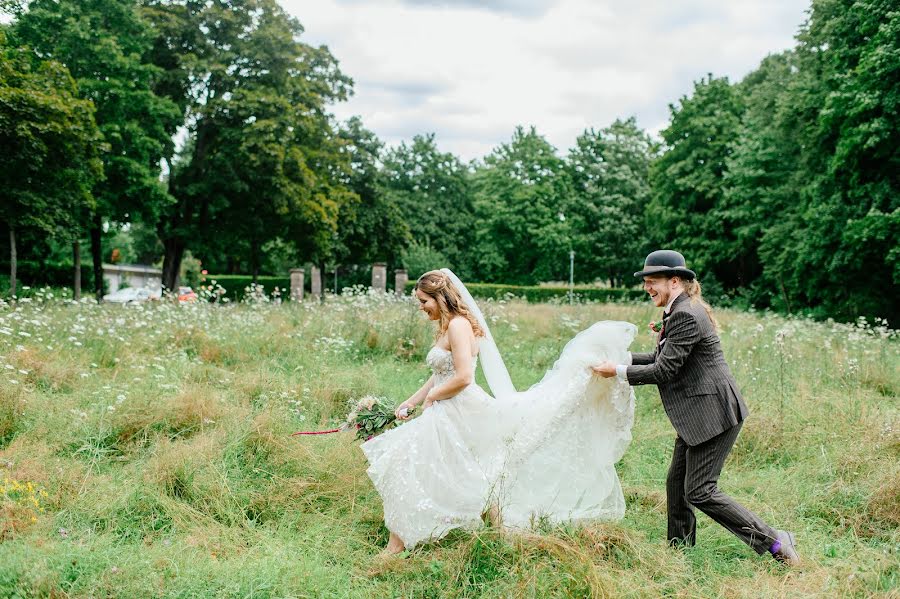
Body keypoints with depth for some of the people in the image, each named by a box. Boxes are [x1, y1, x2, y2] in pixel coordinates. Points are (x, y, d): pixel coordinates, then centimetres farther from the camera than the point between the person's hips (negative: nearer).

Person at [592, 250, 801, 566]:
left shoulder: (685, 315, -20)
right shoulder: (680, 311, 12)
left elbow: (665, 370, -20)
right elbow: (660, 358, 18)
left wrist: (618, 371, -11)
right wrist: (623, 358, 8)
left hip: (712, 412, -10)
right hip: (697, 413, 10)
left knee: (700, 492, -6)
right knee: (676, 483, 16)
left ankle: (775, 543, -1)